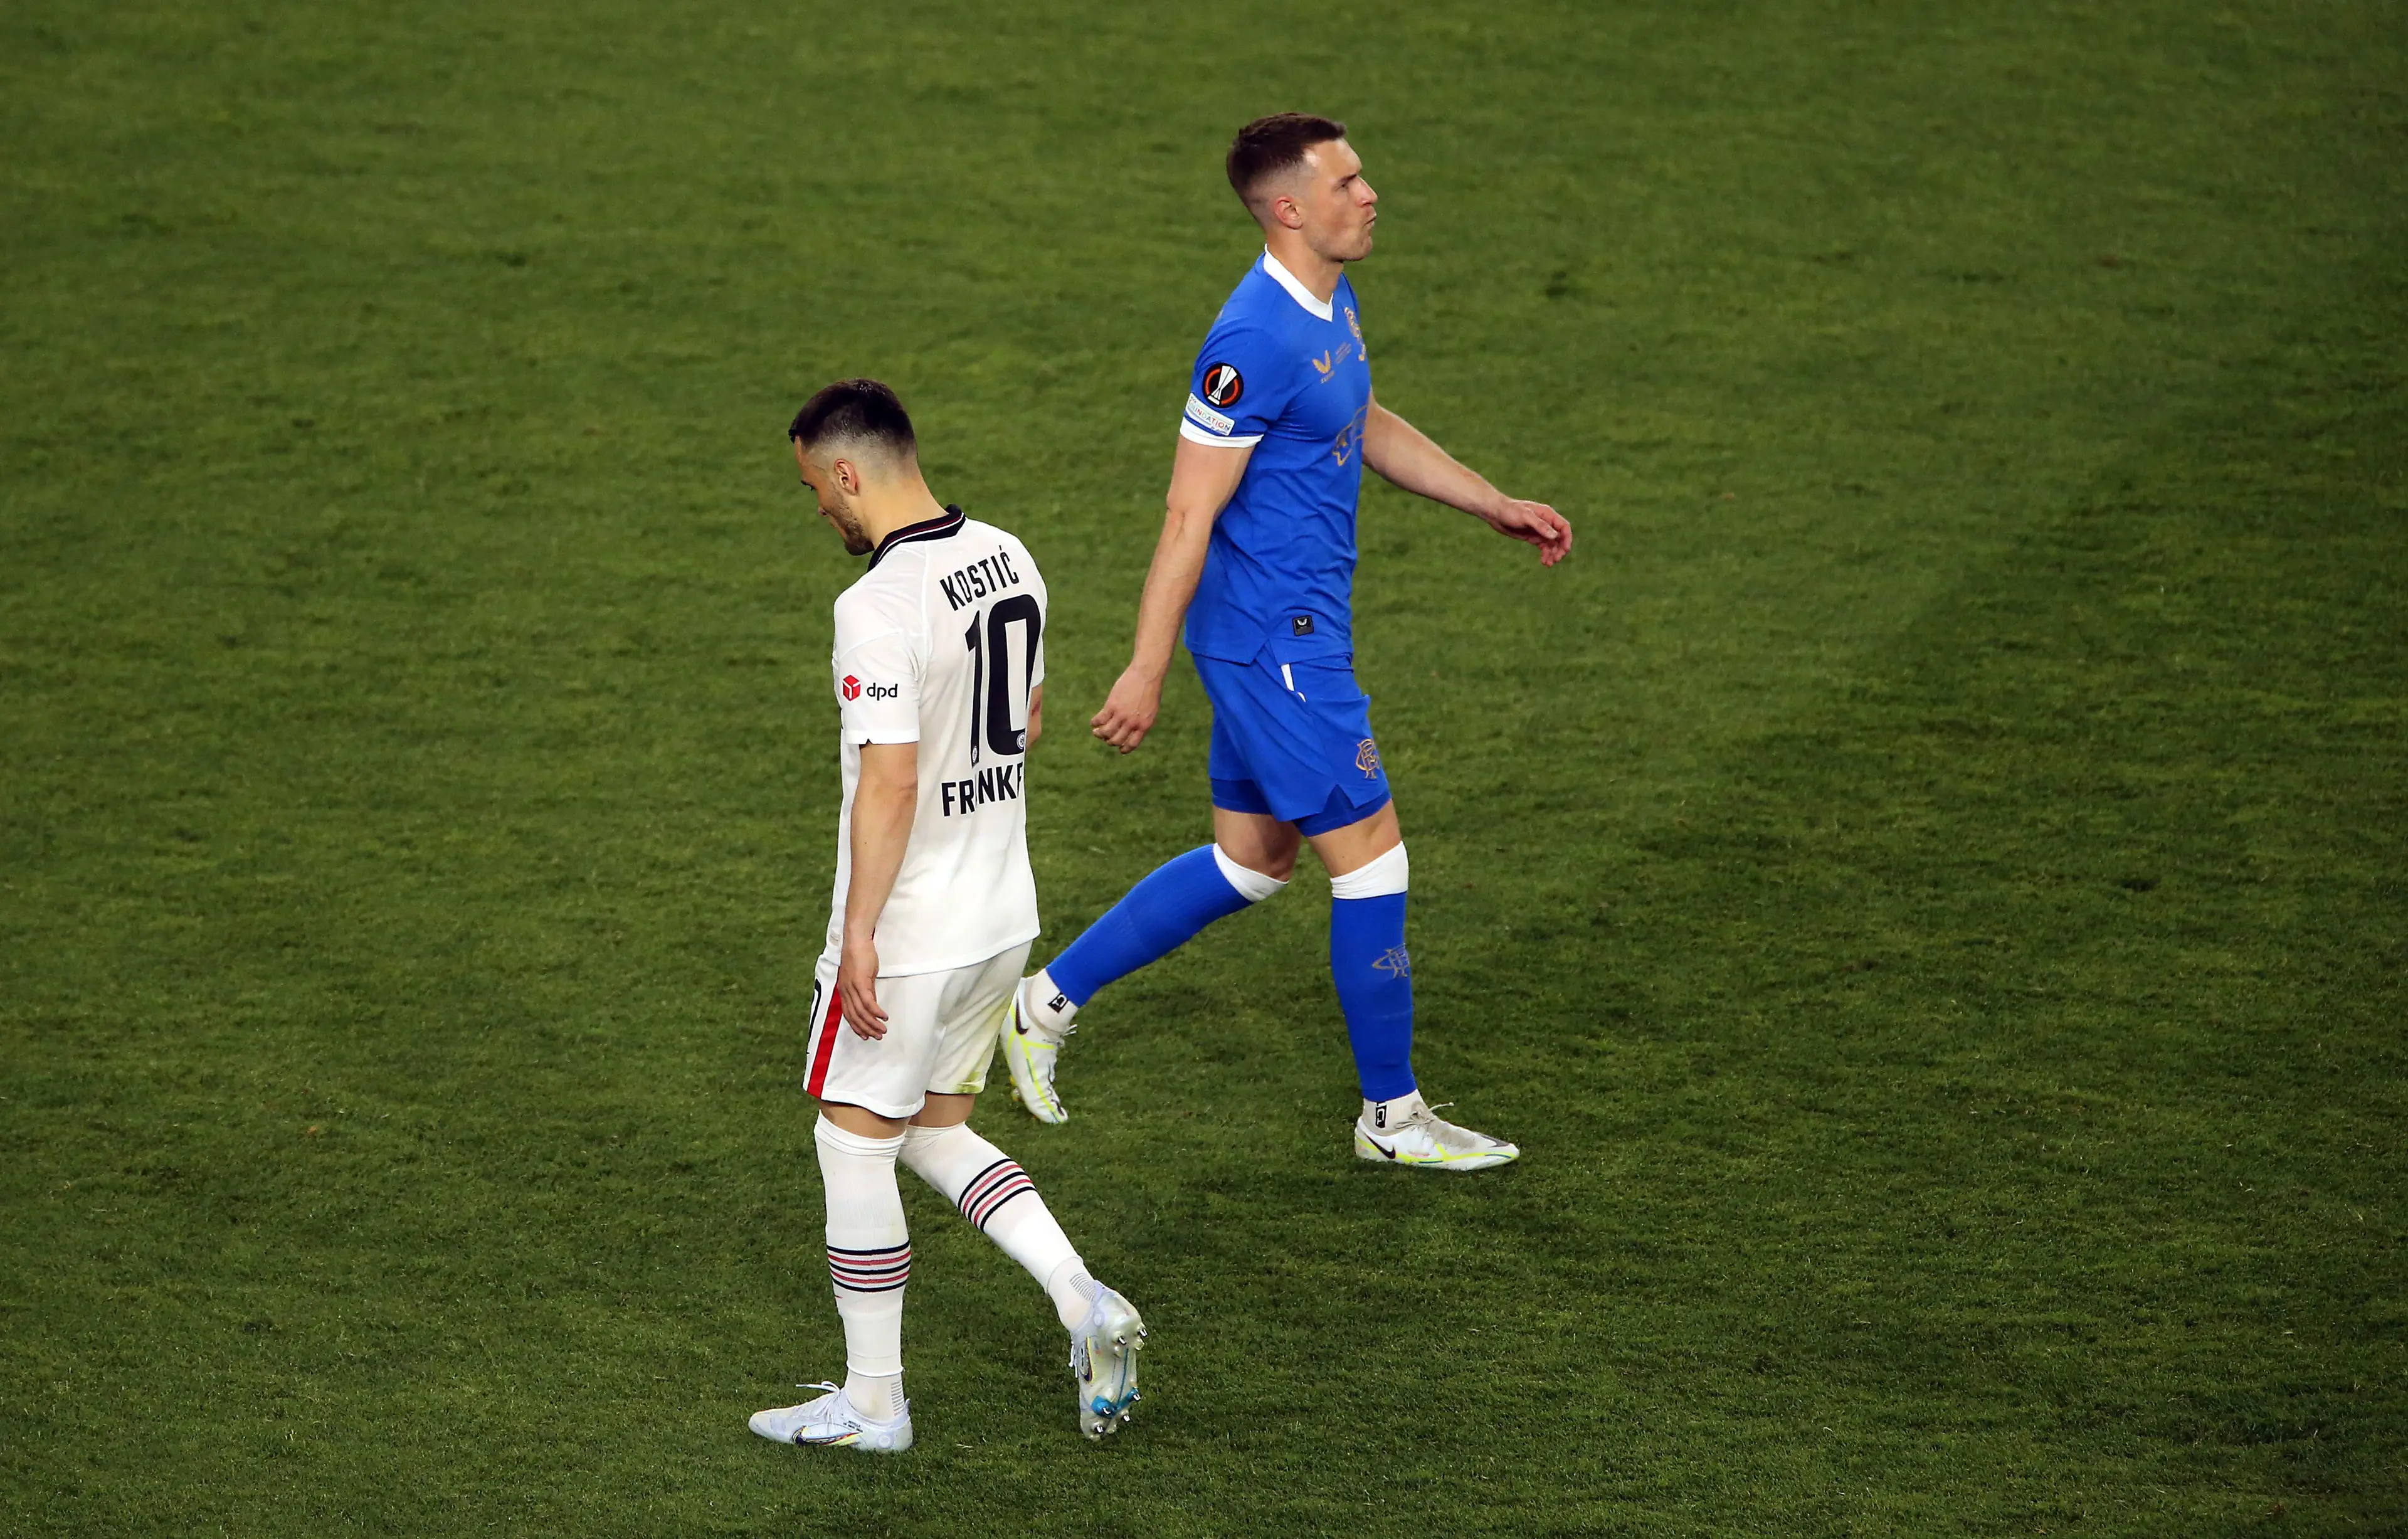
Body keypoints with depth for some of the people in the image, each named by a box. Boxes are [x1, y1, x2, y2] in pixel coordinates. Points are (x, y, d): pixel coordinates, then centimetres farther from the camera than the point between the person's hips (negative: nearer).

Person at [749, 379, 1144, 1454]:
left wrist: (859, 934, -20)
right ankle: (1085, 1305, 5)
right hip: (1004, 912, 8)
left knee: (855, 1146, 6)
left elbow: (889, 782, -25)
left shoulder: (880, 607, -23)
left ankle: (872, 1403, 14)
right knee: (937, 1134, 20)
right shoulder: (1008, 559, 4)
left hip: (909, 927, -8)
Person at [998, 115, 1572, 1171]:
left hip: (1284, 634, 10)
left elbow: (1371, 430, 26)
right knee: (1370, 855, -1)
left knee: (1251, 861, 17)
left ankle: (1051, 1000, 26)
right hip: (1276, 638, -10)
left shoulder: (1329, 303, 8)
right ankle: (1393, 1115, 11)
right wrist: (1146, 672, -19)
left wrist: (1496, 507, 23)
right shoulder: (1256, 341, -23)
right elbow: (1190, 516, -22)